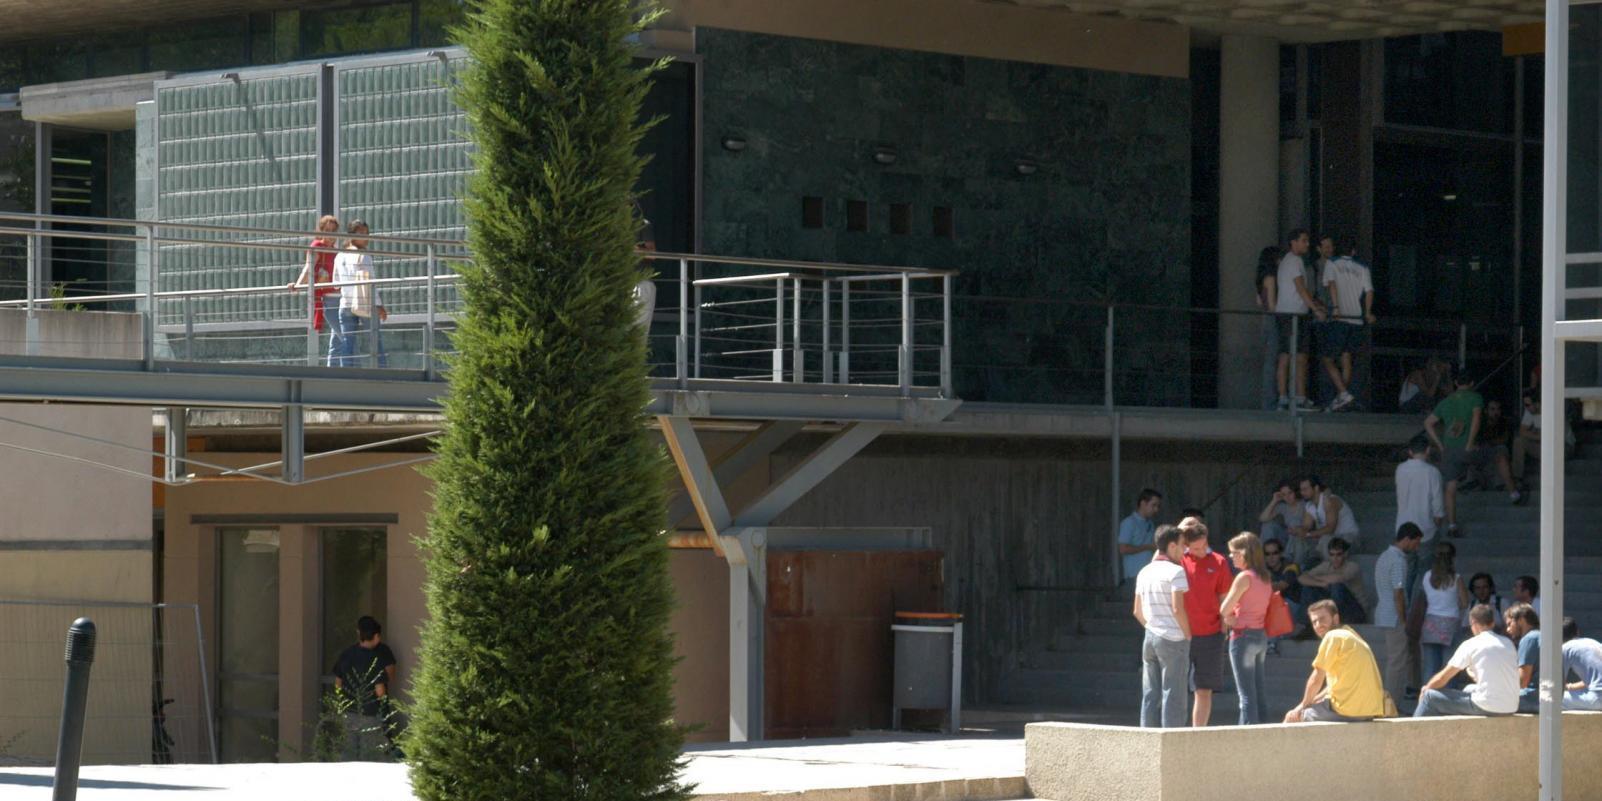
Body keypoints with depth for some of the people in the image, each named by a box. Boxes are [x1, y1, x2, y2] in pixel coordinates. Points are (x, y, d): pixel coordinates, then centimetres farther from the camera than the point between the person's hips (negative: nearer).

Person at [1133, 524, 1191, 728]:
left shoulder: (1144, 572, 12)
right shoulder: (1175, 571, -11)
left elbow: (1138, 612, 15)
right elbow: (1177, 608, -18)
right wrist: (1187, 634, -7)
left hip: (1150, 637, 7)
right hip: (1173, 639, -7)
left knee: (1150, 696, 7)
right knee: (1173, 695, -4)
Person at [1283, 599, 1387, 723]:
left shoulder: (1333, 637, -8)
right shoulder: (1350, 635, 22)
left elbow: (1317, 679, -6)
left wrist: (1304, 705, 8)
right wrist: (1312, 701, 19)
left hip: (1348, 711, -9)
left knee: (1293, 717, 7)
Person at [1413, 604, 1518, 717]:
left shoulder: (1471, 644, -3)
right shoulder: (1508, 643, 12)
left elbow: (1442, 678, 4)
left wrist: (1426, 689, 23)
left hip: (1487, 707, -7)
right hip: (1511, 709, 7)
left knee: (1431, 696, 9)